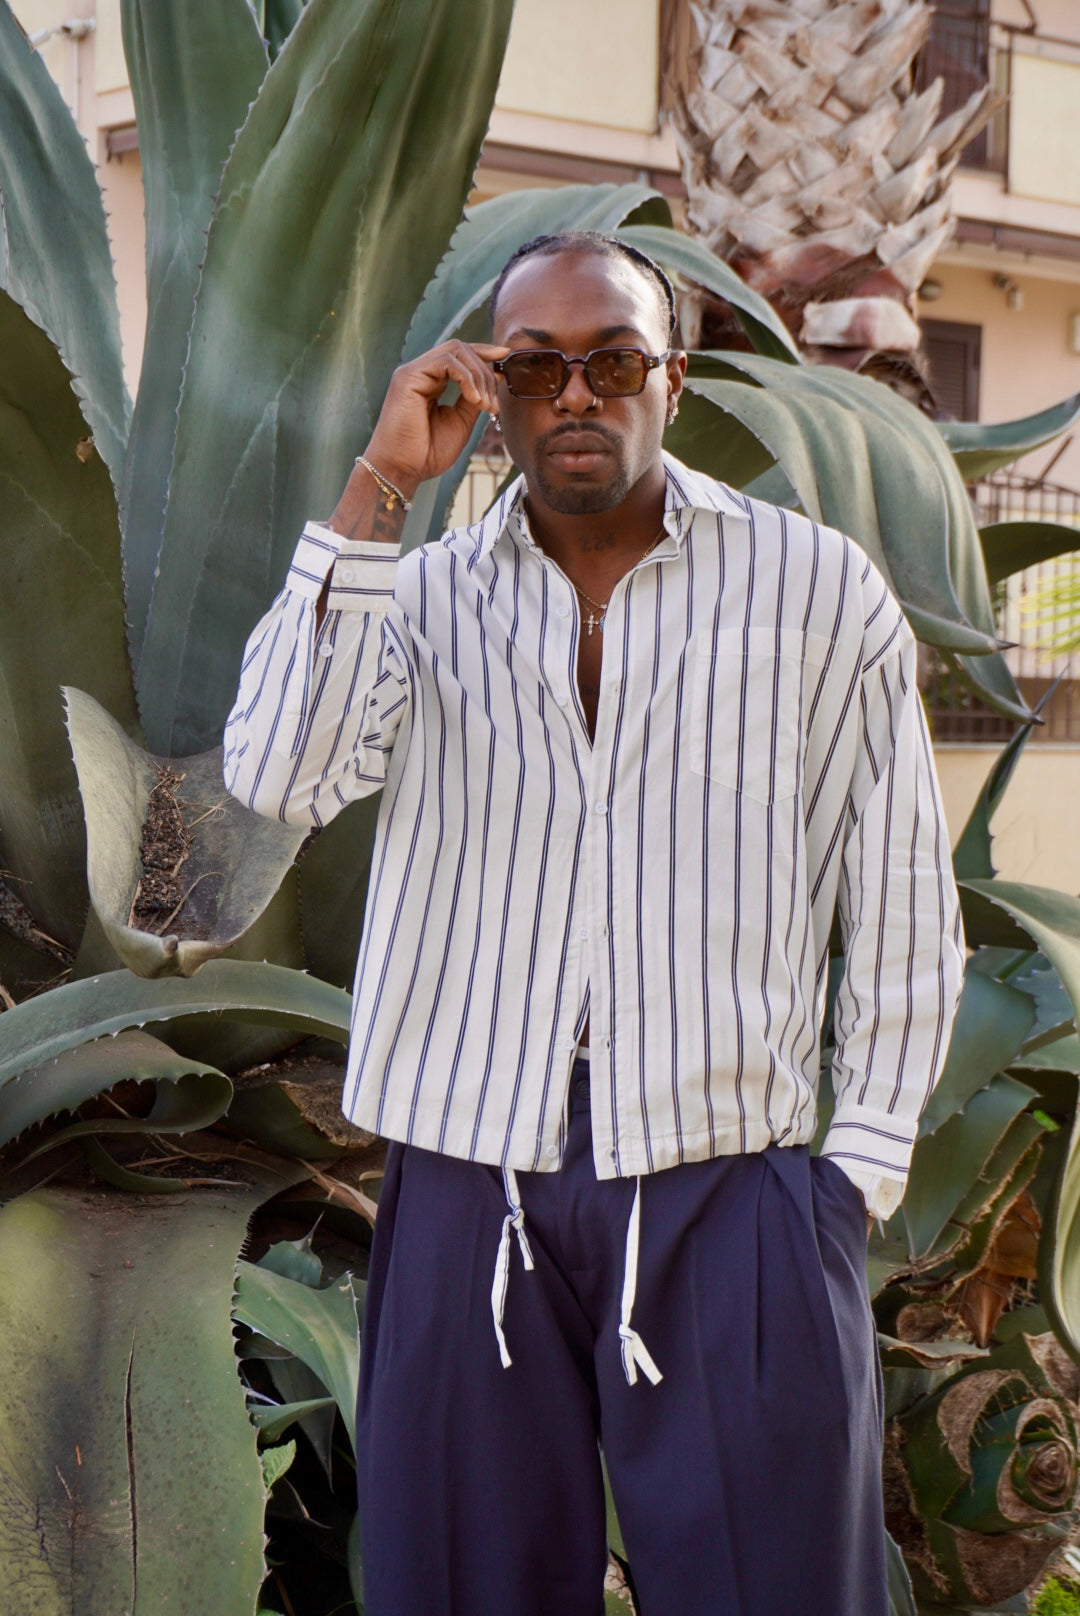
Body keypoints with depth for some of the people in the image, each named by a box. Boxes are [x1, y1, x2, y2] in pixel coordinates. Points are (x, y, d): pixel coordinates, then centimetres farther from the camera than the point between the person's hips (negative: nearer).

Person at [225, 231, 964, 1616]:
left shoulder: (821, 593, 2)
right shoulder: (421, 599, 6)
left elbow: (902, 914, 7)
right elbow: (277, 777, -13)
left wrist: (857, 1171, 3)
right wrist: (378, 489, -12)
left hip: (729, 1200, -1)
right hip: (467, 1196, 1)